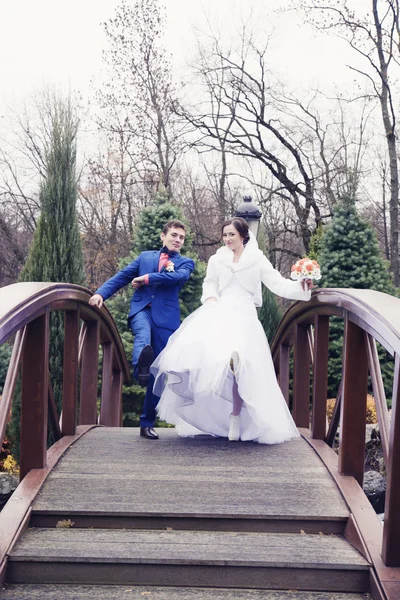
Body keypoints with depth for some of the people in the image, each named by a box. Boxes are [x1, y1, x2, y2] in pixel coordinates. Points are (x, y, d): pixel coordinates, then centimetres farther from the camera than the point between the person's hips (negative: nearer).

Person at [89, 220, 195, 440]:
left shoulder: (186, 263, 14)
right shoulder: (145, 257, 20)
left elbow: (178, 276, -9)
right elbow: (121, 277, 14)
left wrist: (146, 278, -10)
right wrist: (101, 293, -3)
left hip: (166, 318, 0)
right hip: (141, 310, 0)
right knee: (143, 335, -38)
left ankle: (147, 423, 9)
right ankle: (140, 371, -67)